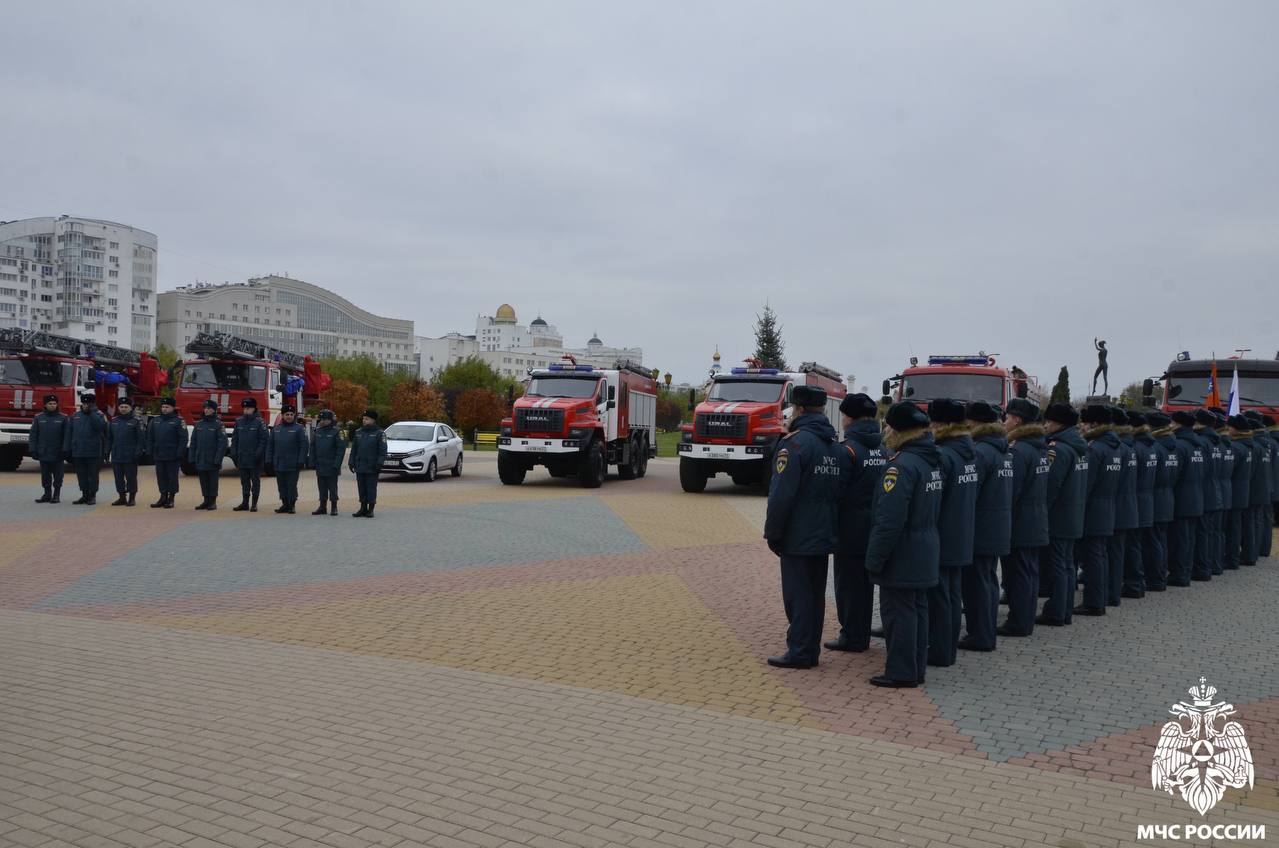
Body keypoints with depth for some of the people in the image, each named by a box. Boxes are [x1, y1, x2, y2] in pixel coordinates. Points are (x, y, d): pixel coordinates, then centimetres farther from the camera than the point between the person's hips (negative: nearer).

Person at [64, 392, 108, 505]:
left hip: (93, 453, -4)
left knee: (92, 475, 2)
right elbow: (69, 432, 10)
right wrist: (67, 449, 5)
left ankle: (92, 496, 10)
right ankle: (84, 495, 18)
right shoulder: (76, 415, 10)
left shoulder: (98, 415, 0)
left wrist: (91, 412, -19)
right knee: (81, 475, 9)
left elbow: (100, 426, -23)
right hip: (78, 452, 4)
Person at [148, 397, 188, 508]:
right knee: (161, 477, 9)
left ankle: (171, 499, 8)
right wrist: (150, 451, 8)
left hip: (173, 456, -5)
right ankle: (163, 498, 18)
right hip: (159, 456, 5)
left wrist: (180, 453, -16)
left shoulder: (178, 421, -5)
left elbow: (183, 439, -10)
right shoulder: (155, 420, 12)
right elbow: (150, 437, 15)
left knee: (172, 477, 1)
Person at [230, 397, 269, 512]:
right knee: (244, 481, 11)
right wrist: (234, 454, 6)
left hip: (255, 459, -5)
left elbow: (264, 439, -9)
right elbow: (234, 439, 13)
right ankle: (245, 503, 17)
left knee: (255, 481, 3)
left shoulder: (260, 422, -6)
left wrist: (259, 454, -15)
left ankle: (254, 504, 8)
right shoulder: (239, 421, 9)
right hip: (242, 458, 5)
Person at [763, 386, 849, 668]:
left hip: (797, 538, -7)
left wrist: (773, 534, -10)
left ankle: (799, 653, 4)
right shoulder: (838, 446, 9)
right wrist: (832, 527, 16)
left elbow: (781, 494, -18)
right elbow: (842, 491, 11)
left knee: (797, 594, 0)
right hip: (825, 536, 7)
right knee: (816, 593, 14)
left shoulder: (794, 443, -15)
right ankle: (811, 651, 21)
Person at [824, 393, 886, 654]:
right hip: (875, 528, 7)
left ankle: (852, 637, 8)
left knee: (848, 583, 3)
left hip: (851, 530, -7)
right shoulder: (883, 447, 4)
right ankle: (861, 635, 25)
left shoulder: (849, 449, -16)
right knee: (865, 581, 16)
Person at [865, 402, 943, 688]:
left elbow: (889, 520, -23)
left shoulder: (902, 465, -21)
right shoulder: (932, 460, 8)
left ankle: (901, 673, 7)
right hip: (925, 553, 9)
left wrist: (875, 559, -17)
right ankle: (916, 669, 24)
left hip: (902, 556, -9)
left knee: (898, 611, 0)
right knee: (917, 608, 15)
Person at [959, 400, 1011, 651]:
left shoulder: (979, 451, -18)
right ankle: (987, 631, 24)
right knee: (989, 579, 16)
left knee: (975, 582, -1)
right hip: (999, 529, 9)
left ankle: (980, 636, 4)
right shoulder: (1003, 451, 11)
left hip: (980, 530, -9)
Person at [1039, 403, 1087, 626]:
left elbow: (1050, 486, -20)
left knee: (1055, 565, -2)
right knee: (1067, 564, 14)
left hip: (1057, 518, -9)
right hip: (1074, 517, 9)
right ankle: (1066, 611, 19)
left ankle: (1055, 613, 3)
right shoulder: (1080, 447, 10)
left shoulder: (1059, 449, -18)